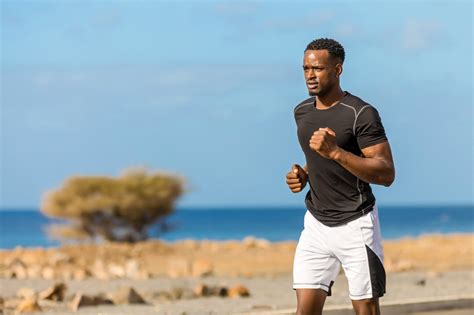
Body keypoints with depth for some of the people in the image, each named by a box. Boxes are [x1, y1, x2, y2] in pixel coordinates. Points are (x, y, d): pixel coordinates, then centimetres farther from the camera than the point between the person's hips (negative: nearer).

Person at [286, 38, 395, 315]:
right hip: (316, 224, 6)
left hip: (356, 224, -6)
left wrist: (335, 152, -28)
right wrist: (303, 175, 4)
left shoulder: (361, 114, -14)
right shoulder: (302, 112, 9)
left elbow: (387, 174, -19)